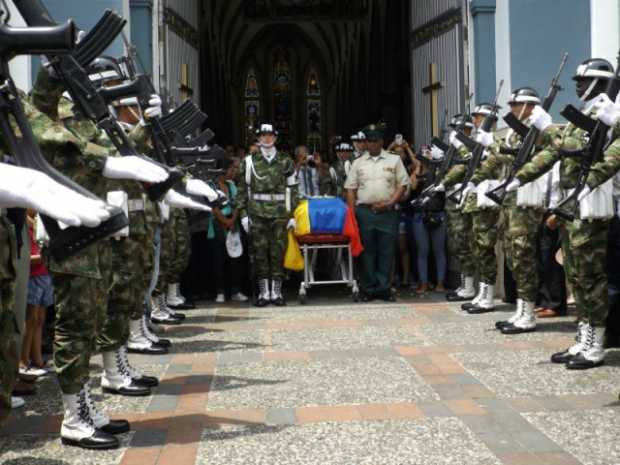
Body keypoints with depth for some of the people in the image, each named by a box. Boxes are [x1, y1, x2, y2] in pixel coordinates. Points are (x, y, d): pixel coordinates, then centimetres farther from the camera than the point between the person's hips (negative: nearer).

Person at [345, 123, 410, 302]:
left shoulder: (394, 160, 9)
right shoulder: (358, 163, 12)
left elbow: (402, 185, 5)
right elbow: (350, 189, 10)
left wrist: (389, 203, -7)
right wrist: (352, 213, 0)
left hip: (387, 212, -1)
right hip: (365, 212, 1)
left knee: (387, 252, 0)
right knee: (367, 252, 2)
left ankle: (383, 288, 7)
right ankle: (368, 289, 8)